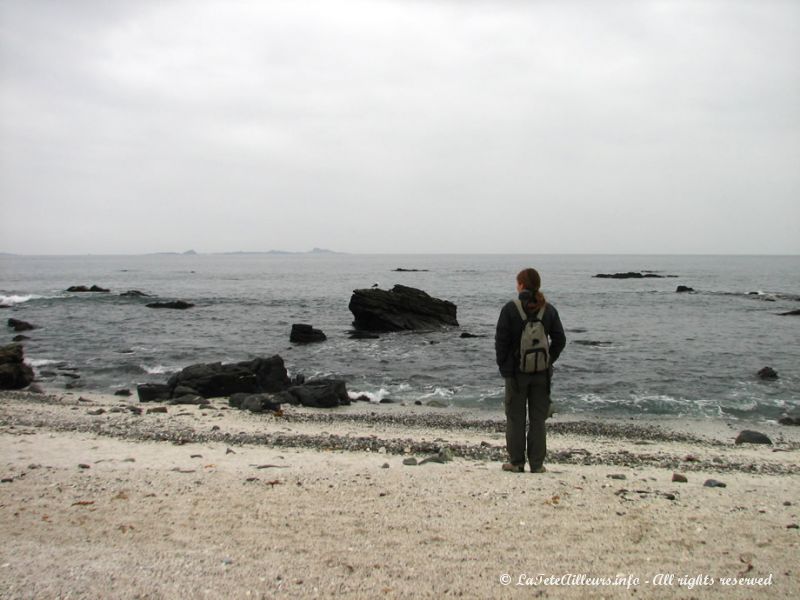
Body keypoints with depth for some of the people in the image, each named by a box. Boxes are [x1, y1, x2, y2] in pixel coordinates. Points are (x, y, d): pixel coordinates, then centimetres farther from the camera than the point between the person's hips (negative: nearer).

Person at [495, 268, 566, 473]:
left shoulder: (510, 309, -10)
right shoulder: (549, 310, 0)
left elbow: (501, 340, -10)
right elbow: (560, 339, 0)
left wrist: (503, 365, 1)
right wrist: (549, 361, 9)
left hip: (516, 371, -3)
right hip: (541, 372, 3)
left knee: (515, 418, 8)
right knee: (538, 419, 10)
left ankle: (516, 462, 12)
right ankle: (537, 464, 12)